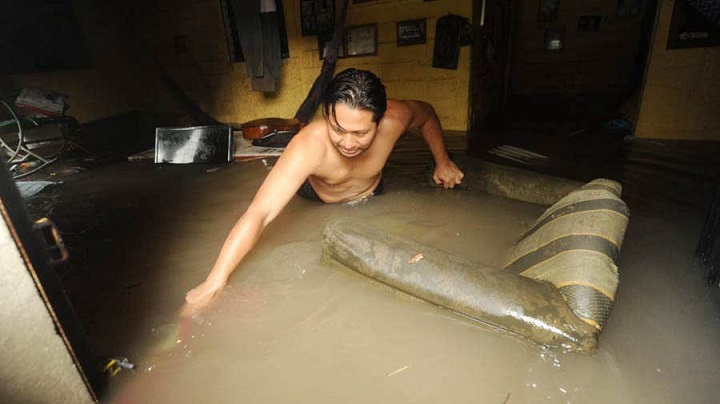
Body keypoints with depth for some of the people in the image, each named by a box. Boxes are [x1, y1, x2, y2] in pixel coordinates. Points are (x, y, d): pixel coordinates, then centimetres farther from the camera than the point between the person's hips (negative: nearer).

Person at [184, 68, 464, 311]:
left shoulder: (394, 118, -35)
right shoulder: (308, 146, -45)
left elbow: (426, 114, -9)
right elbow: (259, 214, -50)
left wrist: (442, 161, -9)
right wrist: (214, 283, -55)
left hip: (370, 196, 2)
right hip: (317, 200, -1)